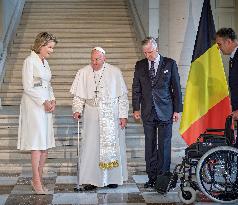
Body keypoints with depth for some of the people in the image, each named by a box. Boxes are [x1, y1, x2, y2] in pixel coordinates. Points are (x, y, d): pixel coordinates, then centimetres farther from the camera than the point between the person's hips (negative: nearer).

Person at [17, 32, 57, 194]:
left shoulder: (45, 62, 16)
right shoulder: (30, 61, -8)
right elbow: (27, 87, -13)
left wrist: (52, 100, 3)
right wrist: (44, 102, -14)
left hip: (46, 105, 8)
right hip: (34, 105, -8)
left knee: (46, 145, 5)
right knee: (37, 143, -6)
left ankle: (39, 178, 13)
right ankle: (36, 181, 1)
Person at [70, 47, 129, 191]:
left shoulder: (115, 72, 1)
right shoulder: (83, 73, 4)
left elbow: (123, 96, 2)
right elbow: (79, 96, 6)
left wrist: (123, 115, -3)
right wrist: (77, 110, -10)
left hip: (112, 116, 0)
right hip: (92, 116, 1)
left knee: (113, 145, 4)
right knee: (91, 146, -3)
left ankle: (113, 178, 16)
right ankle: (91, 180, 3)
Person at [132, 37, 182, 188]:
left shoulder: (170, 64, 1)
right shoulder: (140, 65, 8)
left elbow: (176, 88, 3)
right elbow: (136, 89, 11)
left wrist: (177, 110, -1)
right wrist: (136, 108, 4)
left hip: (165, 111, -2)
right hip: (148, 112, 2)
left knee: (164, 145, 0)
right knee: (150, 146, 5)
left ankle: (164, 177, 7)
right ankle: (152, 177, 11)